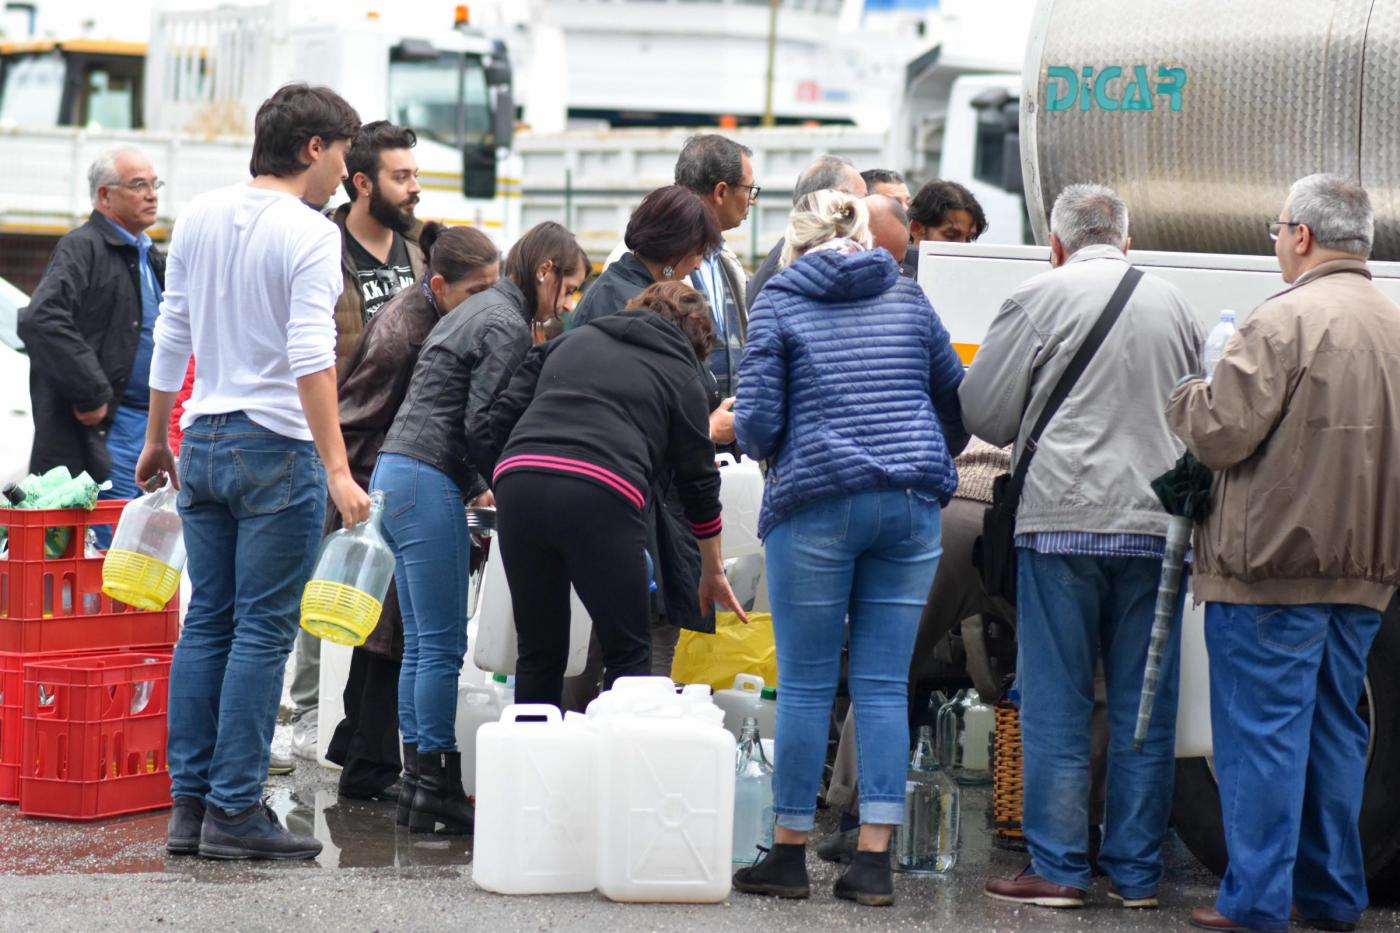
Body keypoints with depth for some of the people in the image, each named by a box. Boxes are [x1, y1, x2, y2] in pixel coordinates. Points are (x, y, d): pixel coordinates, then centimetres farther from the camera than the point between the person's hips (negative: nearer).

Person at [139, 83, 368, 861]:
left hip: (203, 442, 7)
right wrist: (336, 468, -22)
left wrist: (157, 437, 23)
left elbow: (170, 336, 14)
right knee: (263, 631, -3)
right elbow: (310, 357, -20)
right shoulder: (309, 236, -12)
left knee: (206, 624, 11)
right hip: (278, 447, -7)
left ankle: (189, 803, 12)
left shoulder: (199, 217, 8)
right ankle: (234, 811, -3)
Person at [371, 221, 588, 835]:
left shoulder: (478, 312, 22)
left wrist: (474, 486, 18)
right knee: (443, 646, -6)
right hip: (427, 484, -10)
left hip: (395, 475, 10)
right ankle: (436, 791, -4)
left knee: (421, 644, 11)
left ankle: (418, 784, 13)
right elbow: (482, 426, -15)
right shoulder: (506, 326, -10)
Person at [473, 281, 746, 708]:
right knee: (628, 653, 7)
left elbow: (504, 412, 20)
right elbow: (699, 480, 24)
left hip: (518, 480, 4)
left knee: (539, 654, 14)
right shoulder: (681, 374, 20)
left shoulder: (571, 340, 30)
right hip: (600, 494, -4)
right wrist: (713, 573, 33)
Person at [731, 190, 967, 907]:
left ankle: (790, 854, 8)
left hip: (817, 504, -3)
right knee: (885, 686, 4)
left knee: (805, 687, 3)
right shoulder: (906, 297, 13)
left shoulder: (779, 303, 2)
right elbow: (957, 399, 20)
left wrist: (772, 451, 18)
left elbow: (757, 424, -4)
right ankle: (874, 861, 2)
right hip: (911, 507, 3)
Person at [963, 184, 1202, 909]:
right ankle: (1136, 872, 12)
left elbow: (982, 410, 1)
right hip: (1157, 524, 4)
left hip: (1065, 521, -3)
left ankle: (1057, 870, 3)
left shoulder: (1041, 298, -3)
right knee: (1145, 707, 8)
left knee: (1056, 704, 2)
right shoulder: (1171, 304, 10)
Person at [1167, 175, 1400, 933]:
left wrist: (1187, 397, 4)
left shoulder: (1286, 322, -15)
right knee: (1334, 731, 15)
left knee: (1262, 731, -3)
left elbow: (1222, 434, -16)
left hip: (1274, 564, -7)